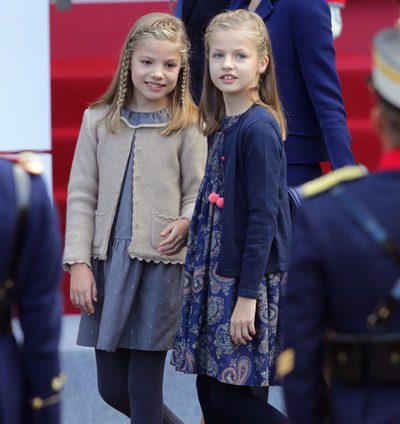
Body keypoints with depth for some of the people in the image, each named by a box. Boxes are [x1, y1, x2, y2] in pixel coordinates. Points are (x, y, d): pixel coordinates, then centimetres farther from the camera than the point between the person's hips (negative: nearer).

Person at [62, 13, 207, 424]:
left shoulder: (187, 126, -2)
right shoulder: (99, 120, 4)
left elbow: (197, 193, 4)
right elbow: (81, 195, 6)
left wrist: (186, 223, -18)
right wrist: (78, 262, -1)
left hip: (160, 265, -3)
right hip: (108, 261, 3)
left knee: (144, 389, -1)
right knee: (112, 387, 9)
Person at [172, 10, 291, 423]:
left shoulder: (259, 129, -15)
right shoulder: (222, 126, 10)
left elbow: (264, 216, -18)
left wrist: (248, 295, -19)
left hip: (249, 279, -8)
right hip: (216, 276, 8)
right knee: (210, 389, 9)